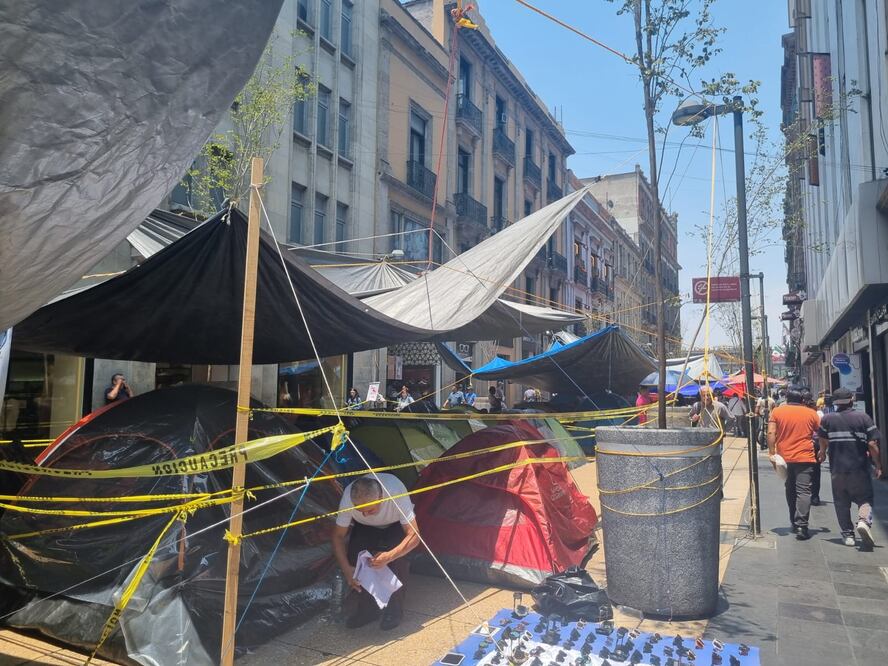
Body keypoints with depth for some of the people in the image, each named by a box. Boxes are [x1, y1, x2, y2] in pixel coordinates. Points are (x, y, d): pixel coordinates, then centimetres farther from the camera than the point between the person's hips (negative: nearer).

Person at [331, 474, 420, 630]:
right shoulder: (348, 497, -34)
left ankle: (394, 609, -6)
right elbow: (338, 536, -19)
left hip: (396, 525, -2)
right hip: (364, 528, 3)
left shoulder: (396, 491, -42)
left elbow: (414, 535, -36)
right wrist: (346, 569, -30)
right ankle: (367, 609, -1)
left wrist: (389, 556, -49)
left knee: (398, 559, -27)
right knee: (354, 555, -21)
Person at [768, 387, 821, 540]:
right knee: (803, 491, -5)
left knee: (790, 491, 17)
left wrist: (772, 453, -4)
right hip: (805, 458, -2)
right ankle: (801, 527, -16)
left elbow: (771, 433, -7)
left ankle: (794, 523, 25)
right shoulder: (811, 413, 4)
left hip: (784, 457, 2)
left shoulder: (777, 411, 2)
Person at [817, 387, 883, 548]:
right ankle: (864, 521, -19)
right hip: (860, 468, -1)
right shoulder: (863, 418, -4)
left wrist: (822, 453, 30)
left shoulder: (827, 419, -1)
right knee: (865, 499, 9)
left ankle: (848, 534, 12)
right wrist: (878, 465, 2)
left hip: (837, 469, 1)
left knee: (841, 502, 12)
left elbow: (823, 442, 9)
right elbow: (873, 445, -8)